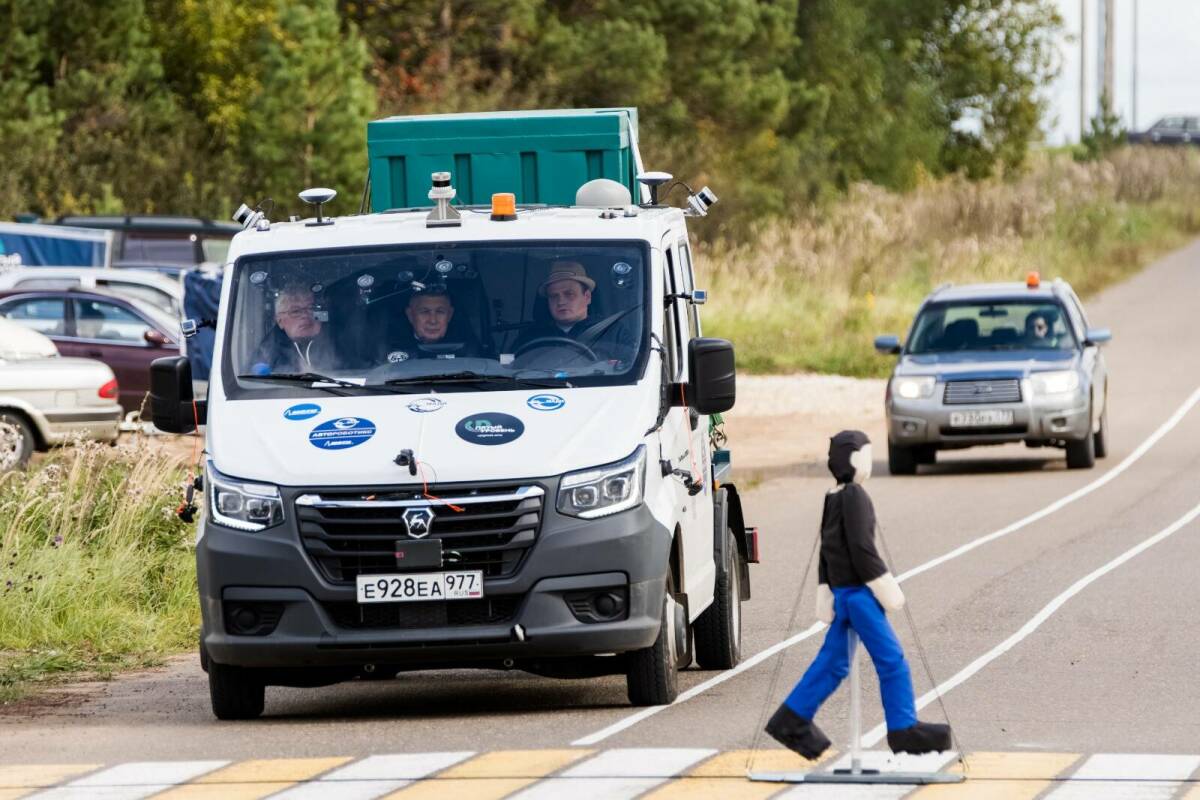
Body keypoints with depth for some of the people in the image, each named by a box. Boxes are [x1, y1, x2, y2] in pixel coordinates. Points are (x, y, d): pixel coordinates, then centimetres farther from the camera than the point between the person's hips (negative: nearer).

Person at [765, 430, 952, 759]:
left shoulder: (833, 497, 13)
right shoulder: (854, 497, -15)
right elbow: (861, 547, -20)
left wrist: (824, 593, 20)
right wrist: (885, 587, -14)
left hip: (842, 591, 10)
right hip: (857, 591, -10)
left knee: (833, 661, 15)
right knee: (891, 659, -4)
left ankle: (792, 720, 17)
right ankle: (903, 729, -1)